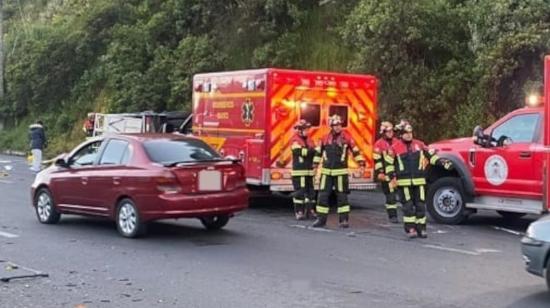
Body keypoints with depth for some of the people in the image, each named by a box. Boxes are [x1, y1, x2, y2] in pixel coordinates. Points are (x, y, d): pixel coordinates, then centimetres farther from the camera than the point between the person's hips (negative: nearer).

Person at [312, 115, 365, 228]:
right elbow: (319, 152, 15)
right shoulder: (325, 138, 5)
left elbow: (355, 151, 0)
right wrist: (315, 165, 16)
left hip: (341, 172, -2)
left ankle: (344, 220, 8)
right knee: (323, 195, 3)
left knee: (342, 196, 1)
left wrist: (361, 164, -5)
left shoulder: (346, 137, -3)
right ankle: (321, 219, 11)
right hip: (326, 171, 3)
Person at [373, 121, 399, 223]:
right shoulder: (379, 144, -3)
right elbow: (377, 160, -8)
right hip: (386, 174, -5)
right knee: (390, 195, -3)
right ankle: (392, 216, 2)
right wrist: (380, 172, -14)